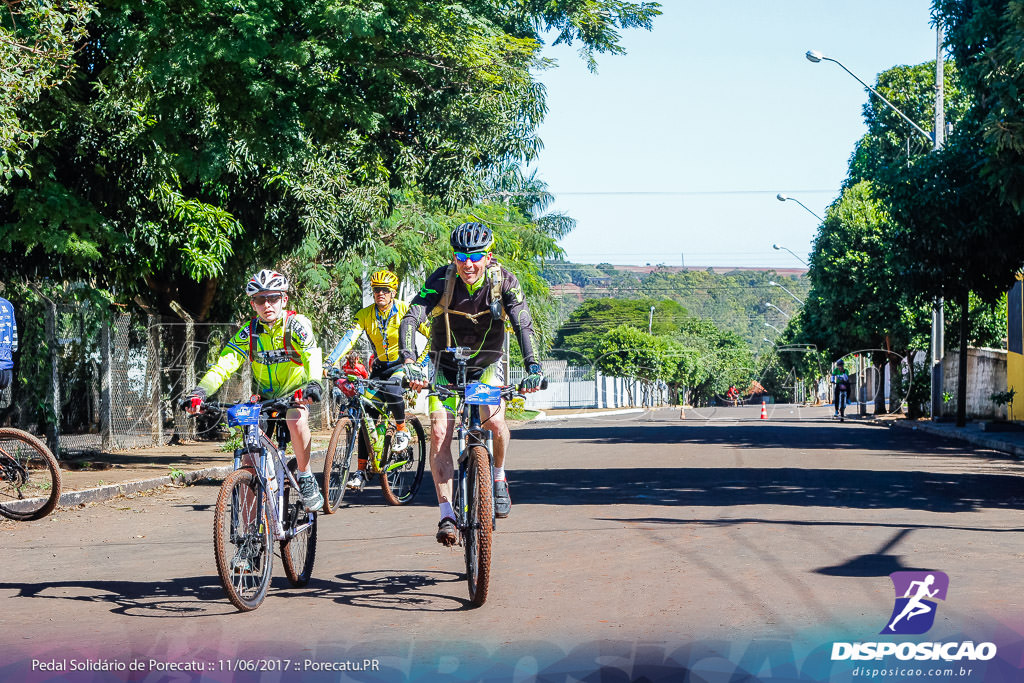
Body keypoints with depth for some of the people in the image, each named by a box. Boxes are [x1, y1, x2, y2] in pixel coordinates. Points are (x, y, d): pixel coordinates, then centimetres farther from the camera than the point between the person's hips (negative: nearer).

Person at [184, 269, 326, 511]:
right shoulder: (249, 332, -11)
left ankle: (306, 480, -16)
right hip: (265, 395, 3)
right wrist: (200, 391, -36)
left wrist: (313, 383, -56)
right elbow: (224, 364, -19)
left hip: (295, 392, -3)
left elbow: (312, 355, -35)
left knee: (296, 421, -34)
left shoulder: (297, 324, -19)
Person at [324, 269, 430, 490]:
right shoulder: (365, 314, -5)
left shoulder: (405, 310, -12)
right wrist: (329, 362, -32)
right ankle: (362, 469, -2)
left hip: (403, 364, -4)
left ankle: (401, 429, -9)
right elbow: (349, 338, -17)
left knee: (391, 389, -37)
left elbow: (432, 334, -14)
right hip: (380, 366, 4)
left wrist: (420, 361, -27)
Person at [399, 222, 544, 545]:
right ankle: (447, 515, -10)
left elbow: (523, 325, -27)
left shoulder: (503, 281, -19)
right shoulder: (441, 280, -21)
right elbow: (411, 318, -32)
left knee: (495, 420, -25)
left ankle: (499, 479, 4)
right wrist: (409, 361, -48)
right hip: (446, 366, 0)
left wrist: (532, 367, -44)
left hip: (487, 364, 0)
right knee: (439, 432, -15)